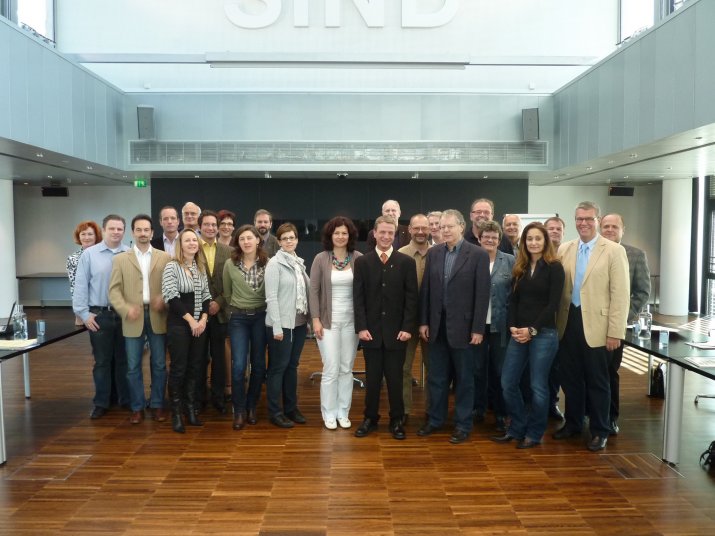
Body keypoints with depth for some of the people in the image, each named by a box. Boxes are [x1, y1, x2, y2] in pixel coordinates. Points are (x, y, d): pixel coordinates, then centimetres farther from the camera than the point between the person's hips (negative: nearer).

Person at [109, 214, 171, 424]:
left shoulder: (165, 257, 6)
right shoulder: (121, 259, 6)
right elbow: (114, 290, 1)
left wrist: (163, 299, -16)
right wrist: (125, 309, -15)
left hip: (157, 317, 0)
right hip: (133, 319, 0)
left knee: (159, 365, 7)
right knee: (133, 366, 5)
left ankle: (157, 405, 20)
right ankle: (137, 408, 18)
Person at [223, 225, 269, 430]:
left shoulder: (267, 263, -5)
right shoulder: (230, 264, -3)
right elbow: (227, 293, 11)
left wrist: (261, 308, 7)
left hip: (261, 316, 1)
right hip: (238, 318, 0)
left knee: (258, 365, 8)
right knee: (238, 366, -7)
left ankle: (252, 407, 24)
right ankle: (239, 411, 9)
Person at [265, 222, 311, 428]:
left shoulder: (299, 262, 10)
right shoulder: (275, 263, -9)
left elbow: (307, 290, 12)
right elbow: (271, 297, -13)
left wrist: (308, 319, 8)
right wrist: (277, 326, -17)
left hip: (299, 322, 6)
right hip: (281, 324, -6)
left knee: (292, 366, 14)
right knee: (278, 367, 3)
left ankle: (291, 408, 25)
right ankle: (275, 412, 13)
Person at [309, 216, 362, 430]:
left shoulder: (359, 259, -1)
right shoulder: (321, 259, -2)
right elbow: (314, 291, -2)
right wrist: (316, 320, -7)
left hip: (351, 321, 1)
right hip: (329, 320, -1)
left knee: (347, 369, 8)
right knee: (331, 369, -1)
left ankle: (343, 412, 21)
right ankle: (329, 414, 14)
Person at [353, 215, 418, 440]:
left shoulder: (406, 262, 1)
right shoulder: (362, 262, 3)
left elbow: (411, 297, -1)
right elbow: (358, 297, 0)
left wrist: (407, 327, -8)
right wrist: (361, 327, -8)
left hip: (397, 331, 0)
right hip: (371, 330, 1)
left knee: (395, 378, 6)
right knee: (372, 377, 8)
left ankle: (396, 420, 19)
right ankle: (370, 418, 21)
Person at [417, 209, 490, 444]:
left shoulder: (478, 255, -7)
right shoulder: (433, 253, 6)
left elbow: (482, 294, -9)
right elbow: (425, 289, 7)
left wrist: (478, 329, -12)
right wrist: (423, 321, 4)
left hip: (463, 326, -4)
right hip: (437, 326, 4)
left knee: (464, 378, 8)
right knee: (436, 377, 13)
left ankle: (463, 425, 20)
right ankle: (435, 419, 28)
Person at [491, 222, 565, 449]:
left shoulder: (554, 267, -4)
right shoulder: (520, 268, 11)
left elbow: (553, 304, -10)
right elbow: (513, 300, 10)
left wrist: (532, 330, -14)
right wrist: (513, 326, -5)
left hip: (544, 334, -5)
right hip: (519, 333, 5)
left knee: (538, 386, 3)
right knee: (508, 383, 5)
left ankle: (534, 434, 19)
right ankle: (517, 428, 23)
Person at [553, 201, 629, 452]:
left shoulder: (614, 251, -6)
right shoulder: (564, 250, 7)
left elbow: (621, 295, -9)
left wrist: (615, 332, -13)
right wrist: (556, 321, 5)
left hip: (596, 325, -4)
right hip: (568, 323, 4)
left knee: (597, 381, 7)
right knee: (570, 378, 14)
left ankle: (600, 431, 22)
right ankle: (573, 423, 31)